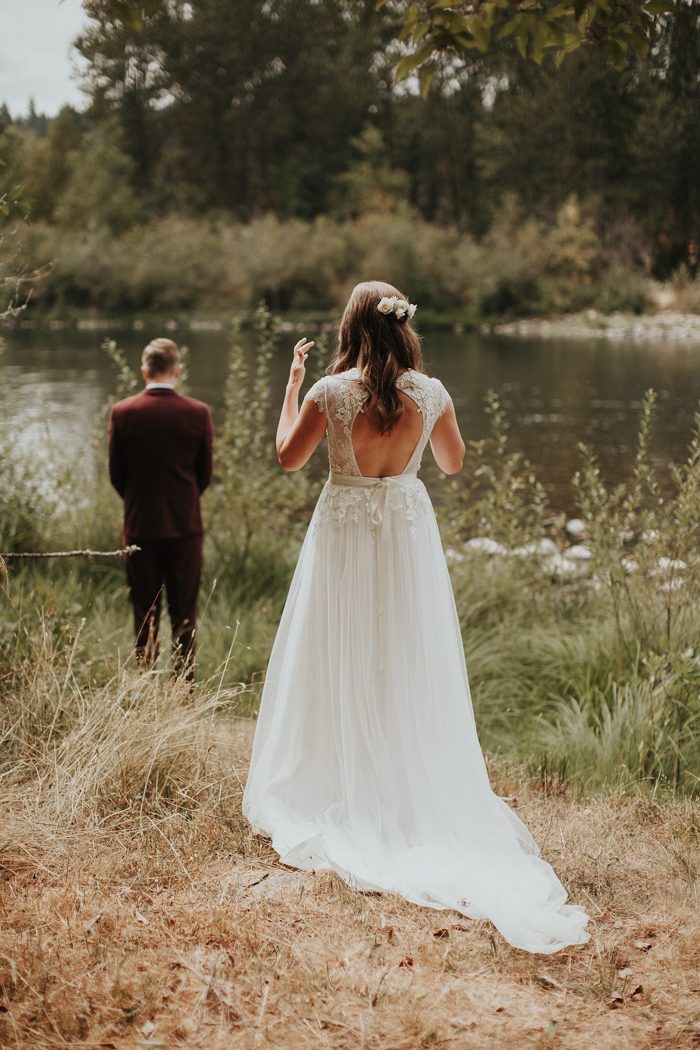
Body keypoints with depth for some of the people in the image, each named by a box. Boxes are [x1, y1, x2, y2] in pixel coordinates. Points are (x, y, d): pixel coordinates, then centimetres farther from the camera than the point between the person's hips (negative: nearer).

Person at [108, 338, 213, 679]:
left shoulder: (122, 412, -7)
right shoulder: (198, 413, -7)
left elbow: (116, 474, 1)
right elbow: (205, 474, 2)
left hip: (140, 524, 1)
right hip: (185, 524, 0)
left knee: (144, 616, 10)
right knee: (184, 616, 7)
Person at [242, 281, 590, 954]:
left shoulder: (329, 392, -12)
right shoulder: (431, 394, -7)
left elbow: (288, 457, 1)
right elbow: (453, 463, 9)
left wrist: (292, 383, 10)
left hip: (344, 537, -2)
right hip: (409, 537, 2)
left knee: (337, 669, 10)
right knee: (409, 673, 11)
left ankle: (332, 793, 19)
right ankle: (415, 801, 17)